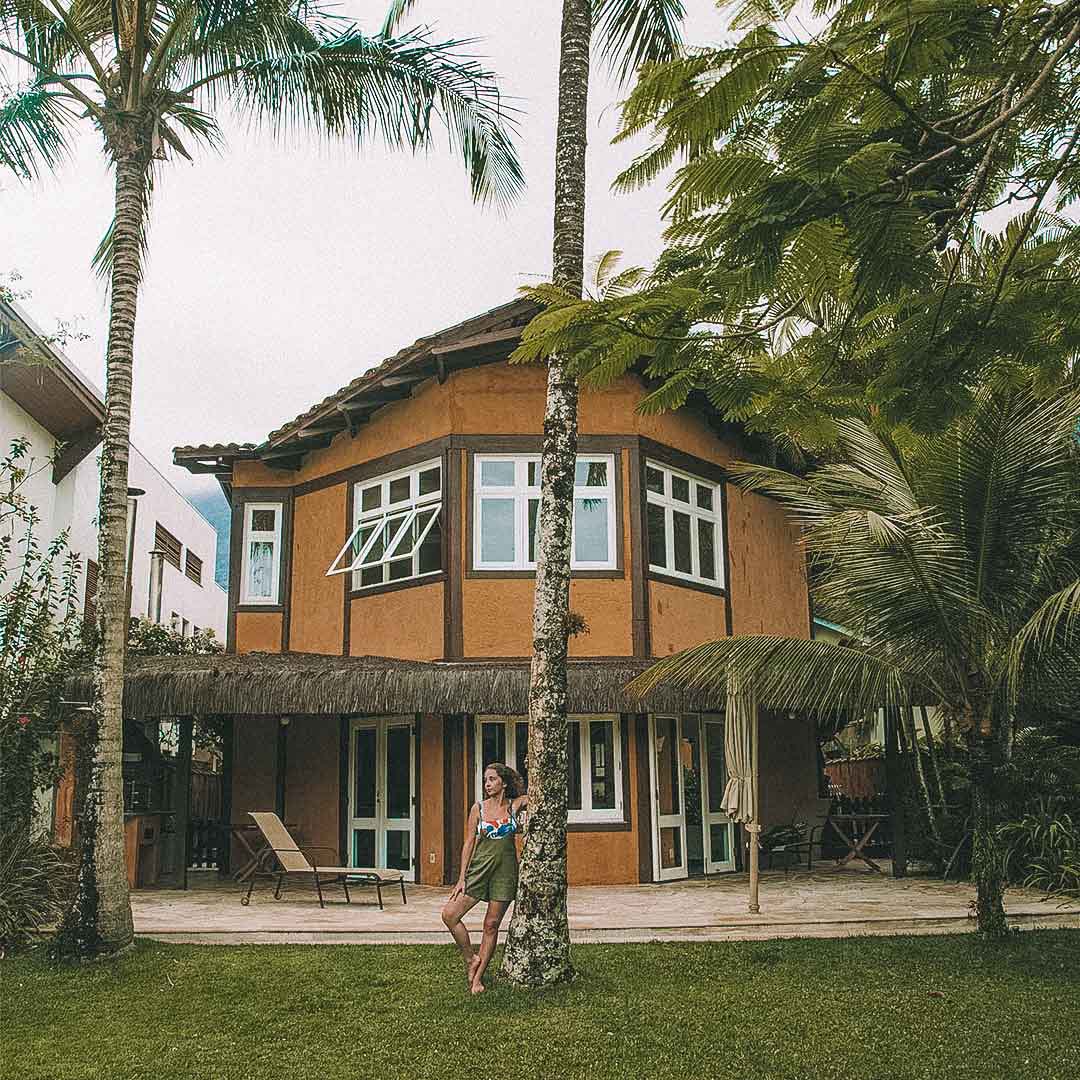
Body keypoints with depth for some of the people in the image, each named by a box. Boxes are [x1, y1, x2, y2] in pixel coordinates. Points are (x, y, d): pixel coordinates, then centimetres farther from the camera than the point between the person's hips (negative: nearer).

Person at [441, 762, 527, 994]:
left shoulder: (516, 805, 1)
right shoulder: (478, 808, 2)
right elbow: (469, 843, 2)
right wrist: (462, 878, -2)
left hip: (506, 869, -1)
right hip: (479, 867, 1)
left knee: (492, 925, 2)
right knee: (449, 914, -11)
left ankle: (477, 978, 13)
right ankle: (470, 958, 8)